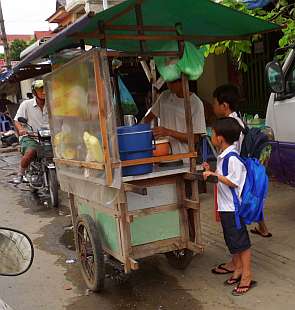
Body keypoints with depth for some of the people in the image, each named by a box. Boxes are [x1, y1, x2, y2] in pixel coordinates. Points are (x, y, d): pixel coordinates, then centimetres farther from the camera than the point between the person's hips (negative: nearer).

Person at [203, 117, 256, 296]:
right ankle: (238, 270, 32)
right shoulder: (223, 156, 10)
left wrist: (215, 175, -22)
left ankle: (247, 276, 13)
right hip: (226, 207, 10)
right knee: (232, 241, 19)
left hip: (234, 207, -10)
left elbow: (233, 182, -22)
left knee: (241, 242, 2)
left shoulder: (233, 158, -21)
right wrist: (211, 172, 11)